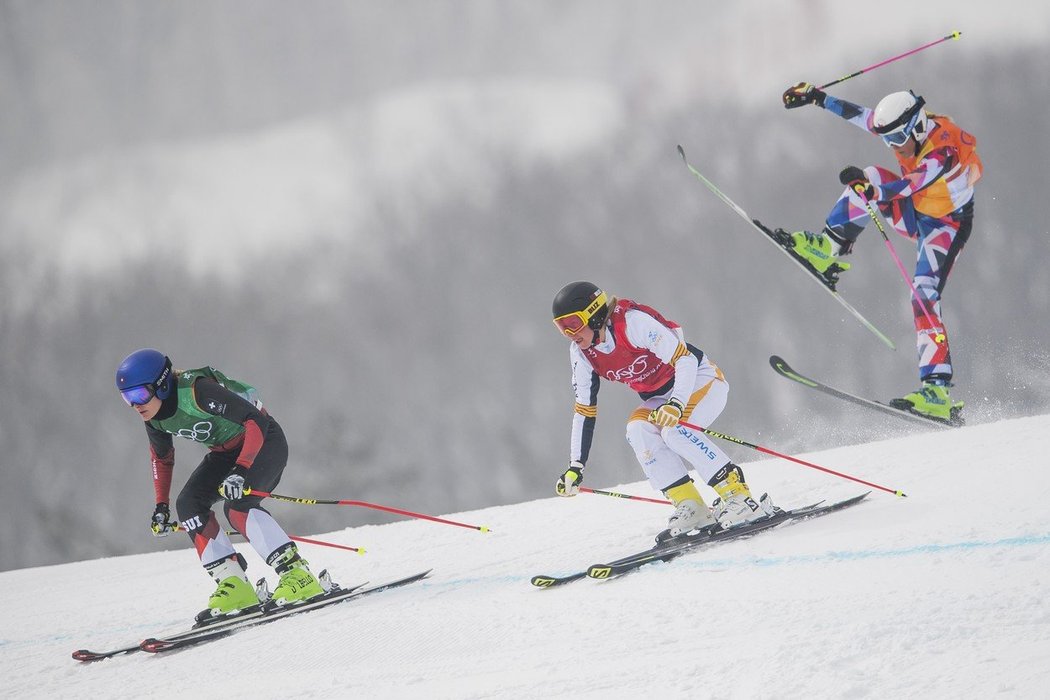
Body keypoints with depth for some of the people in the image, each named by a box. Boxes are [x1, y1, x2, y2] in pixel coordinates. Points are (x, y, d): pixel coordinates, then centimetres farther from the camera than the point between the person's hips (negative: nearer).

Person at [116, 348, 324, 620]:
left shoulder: (197, 392, -32)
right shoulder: (153, 416, -7)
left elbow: (256, 421, -36)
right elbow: (162, 459, 13)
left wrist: (241, 471, -45)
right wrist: (161, 506, 9)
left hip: (263, 442, -8)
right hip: (225, 452, 8)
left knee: (236, 503, -29)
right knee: (189, 503, -11)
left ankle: (298, 576, -27)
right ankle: (234, 586, -12)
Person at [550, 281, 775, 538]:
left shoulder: (633, 322, -27)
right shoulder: (581, 354, -6)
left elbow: (686, 360, -29)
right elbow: (584, 410, 1)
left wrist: (676, 405, -43)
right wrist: (575, 467, -3)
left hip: (700, 380, -6)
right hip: (660, 399, 6)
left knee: (674, 429, -32)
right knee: (638, 429, -23)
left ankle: (739, 496, -28)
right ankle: (690, 508, -22)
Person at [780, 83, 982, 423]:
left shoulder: (943, 154, -35)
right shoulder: (909, 127, -10)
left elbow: (904, 187, -52)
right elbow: (860, 115, 3)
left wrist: (868, 182, -69)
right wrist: (817, 97, 7)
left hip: (945, 226, -8)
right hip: (917, 212, 8)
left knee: (924, 298, -23)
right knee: (868, 181, -10)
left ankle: (937, 392, -30)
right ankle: (827, 248, 0)